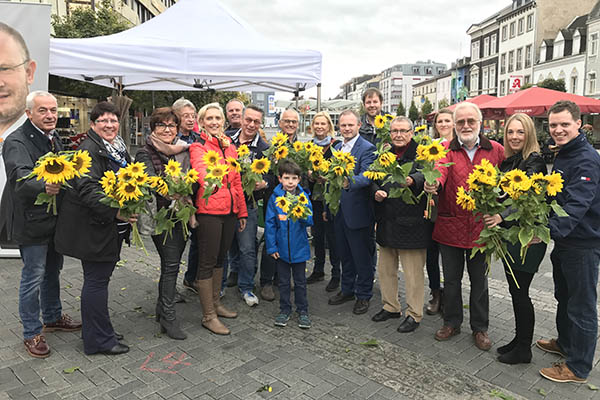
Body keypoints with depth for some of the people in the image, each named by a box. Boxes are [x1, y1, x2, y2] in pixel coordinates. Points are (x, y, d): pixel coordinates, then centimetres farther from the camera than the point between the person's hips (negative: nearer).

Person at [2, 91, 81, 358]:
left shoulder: (54, 139, 8)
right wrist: (44, 186, -53)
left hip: (55, 218, 8)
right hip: (32, 222, -8)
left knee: (53, 271, 21)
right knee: (33, 278, 3)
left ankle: (53, 318, 40)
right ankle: (31, 333, 20)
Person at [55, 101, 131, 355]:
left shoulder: (119, 148, 13)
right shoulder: (89, 149, -15)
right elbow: (87, 189, -27)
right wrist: (115, 211, -36)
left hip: (113, 227, 9)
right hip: (93, 227, -9)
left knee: (101, 277, 18)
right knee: (96, 280, 0)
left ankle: (96, 331, 33)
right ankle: (98, 340, 13)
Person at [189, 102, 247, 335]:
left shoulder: (230, 146, 14)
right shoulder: (198, 146, -6)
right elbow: (200, 168, -29)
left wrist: (242, 211, 17)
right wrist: (209, 181, -52)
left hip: (230, 209, 7)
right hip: (209, 210, -7)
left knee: (220, 257, 17)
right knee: (207, 261, 0)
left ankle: (215, 303, 33)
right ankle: (208, 316, 11)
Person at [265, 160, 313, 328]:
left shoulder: (303, 196, -5)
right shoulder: (275, 197, -5)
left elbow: (310, 220, -9)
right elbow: (270, 223, -2)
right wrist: (271, 247, -5)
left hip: (299, 248, 0)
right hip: (281, 248, 0)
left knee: (300, 281, 12)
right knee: (283, 281, 14)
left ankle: (303, 311, 26)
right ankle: (285, 310, 28)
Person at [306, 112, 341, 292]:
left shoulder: (336, 145, -5)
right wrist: (309, 176, -4)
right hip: (314, 197, 5)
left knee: (332, 235, -1)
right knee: (317, 234, 13)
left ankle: (336, 275, 12)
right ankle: (318, 270, 27)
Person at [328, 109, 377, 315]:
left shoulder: (367, 149, -12)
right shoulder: (337, 148, 12)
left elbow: (366, 177, -26)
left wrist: (349, 182, -45)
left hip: (357, 212, -7)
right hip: (339, 210, 7)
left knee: (362, 256, 6)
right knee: (345, 254, 19)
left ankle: (363, 295, 22)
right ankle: (347, 289, 35)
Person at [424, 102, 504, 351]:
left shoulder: (496, 150, 3)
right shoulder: (447, 150, -1)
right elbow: (439, 172, -20)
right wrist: (433, 184, -42)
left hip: (481, 227, 0)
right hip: (450, 226, 0)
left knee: (479, 280, 14)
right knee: (451, 278, 13)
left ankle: (480, 327, 31)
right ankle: (452, 322, 32)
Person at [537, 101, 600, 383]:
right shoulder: (562, 155, 10)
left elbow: (576, 205, -32)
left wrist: (549, 230, -46)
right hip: (564, 240, 9)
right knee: (564, 296, 24)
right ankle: (565, 343, 44)